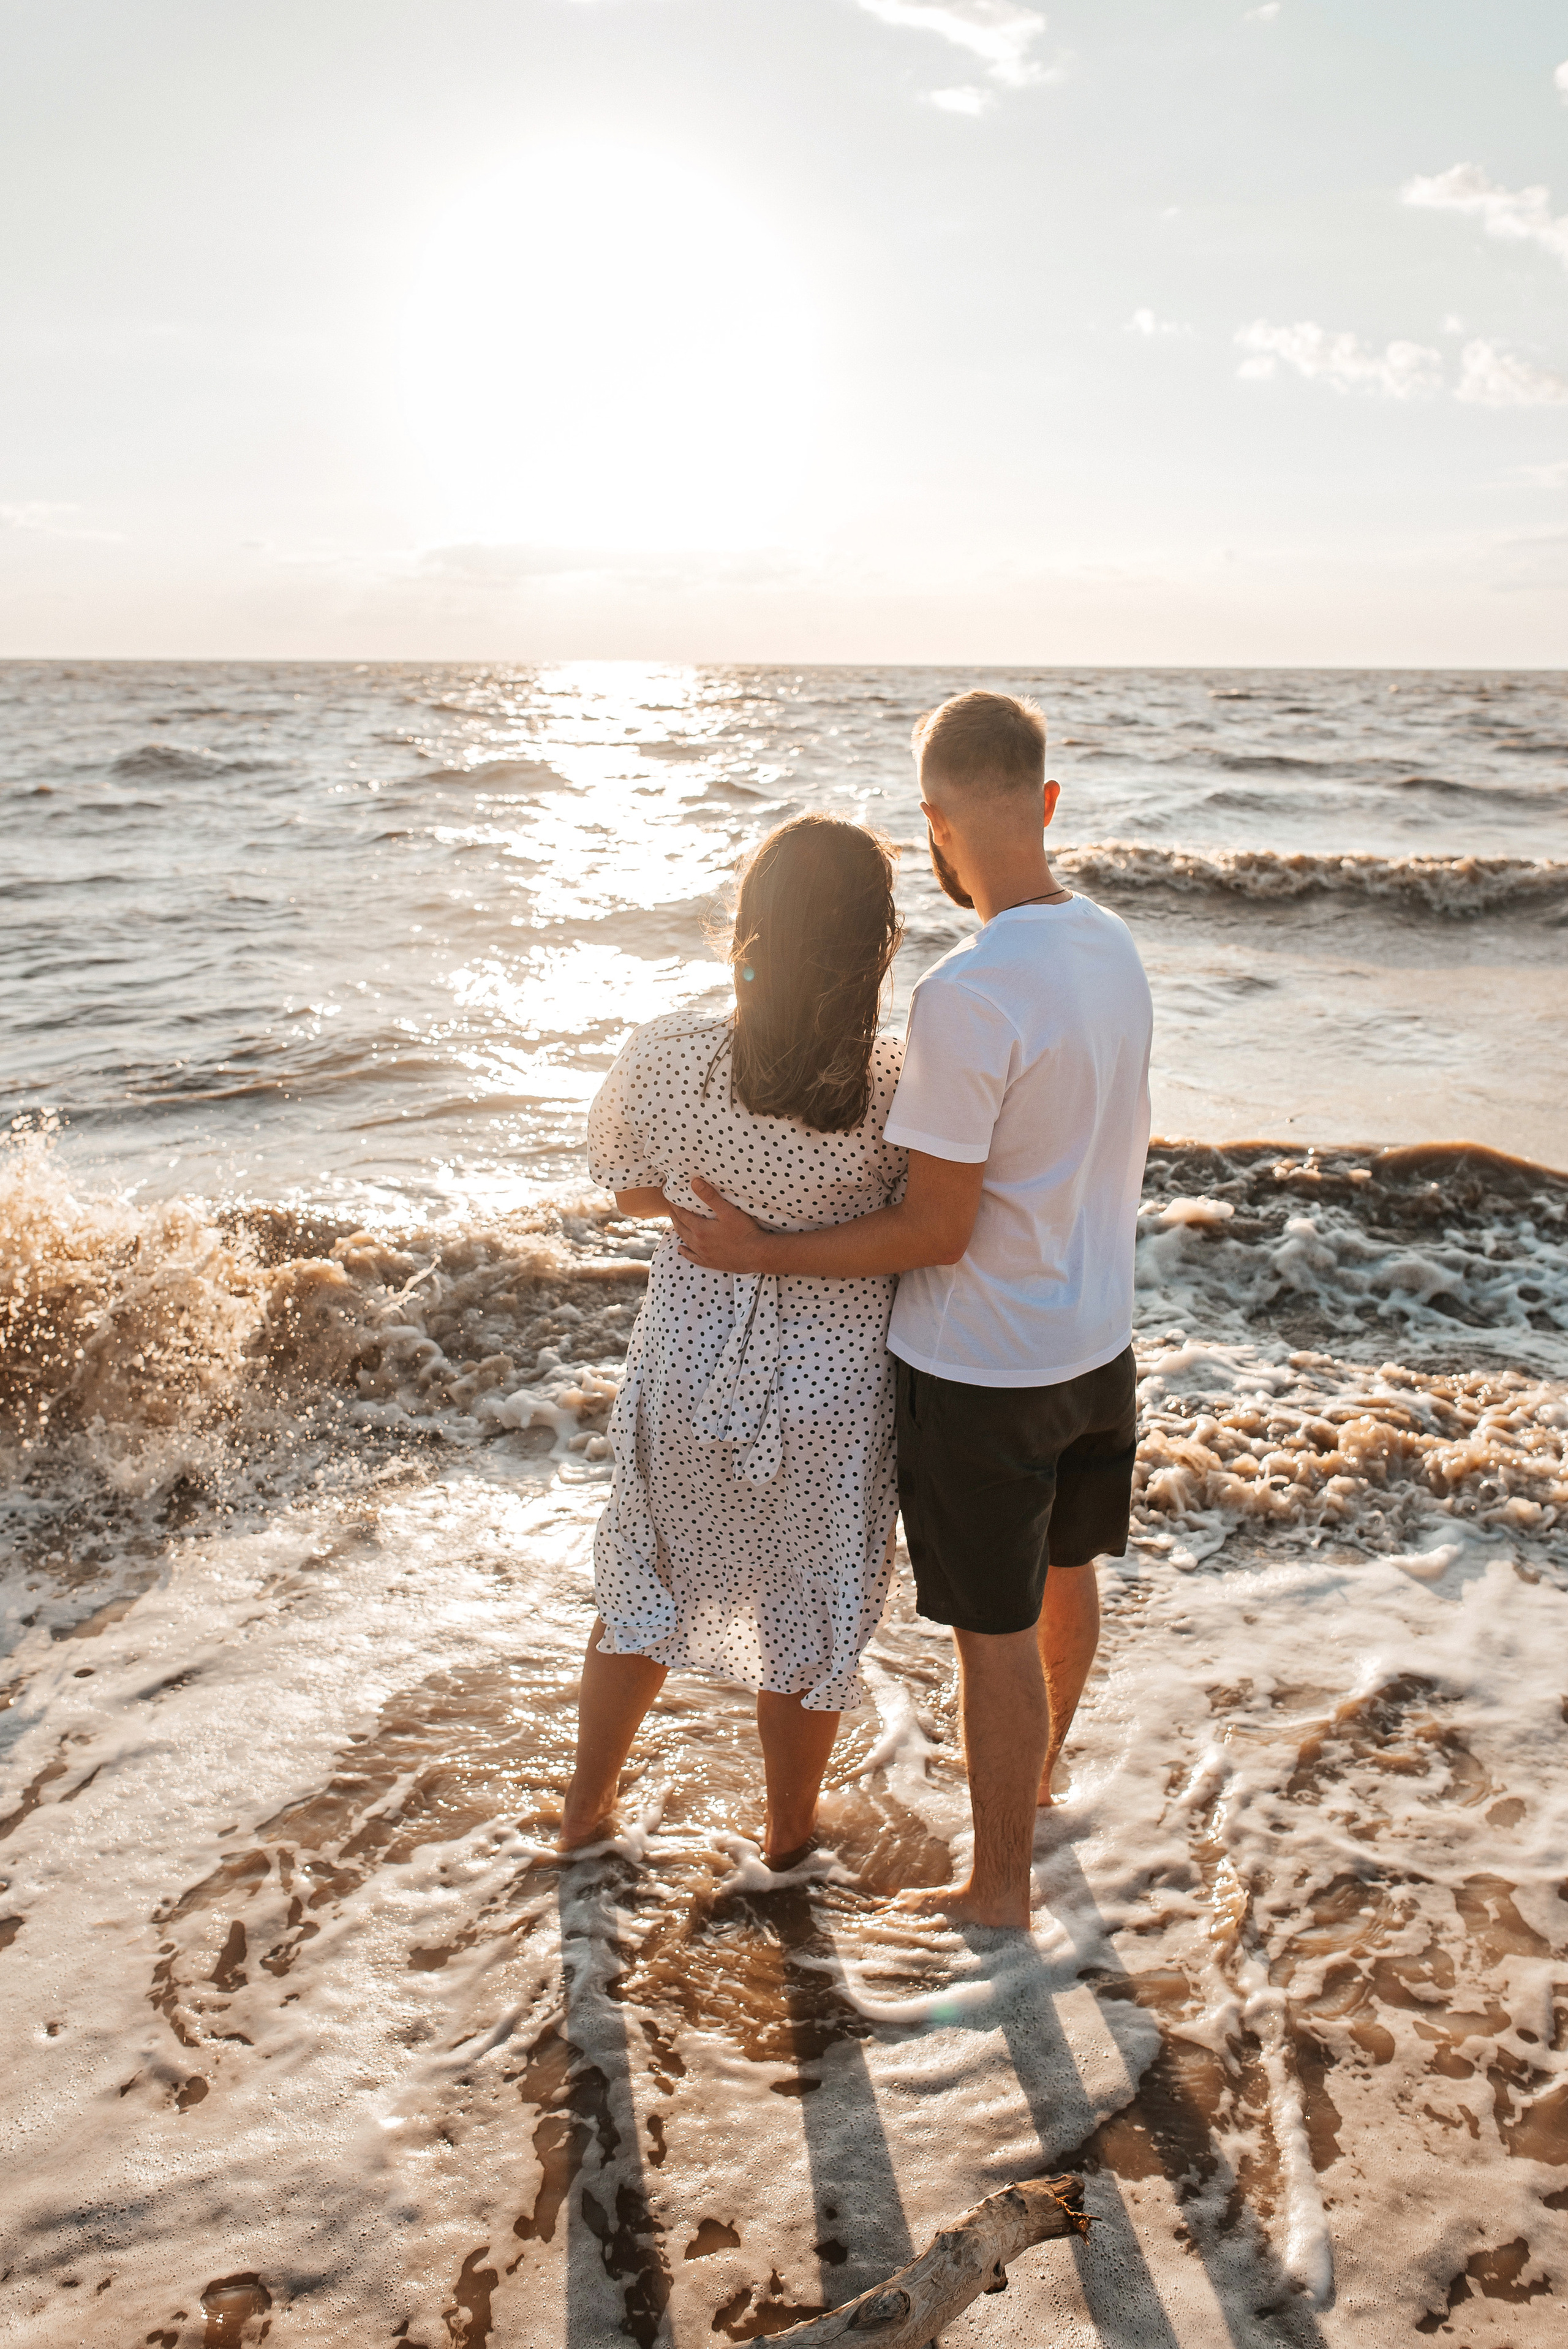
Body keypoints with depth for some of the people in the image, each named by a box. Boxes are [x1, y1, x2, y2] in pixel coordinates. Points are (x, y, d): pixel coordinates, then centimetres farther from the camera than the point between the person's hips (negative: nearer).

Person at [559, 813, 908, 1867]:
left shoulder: (669, 1053, -19)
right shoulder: (900, 1087, -24)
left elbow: (631, 1193, -3)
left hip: (689, 1365, 2)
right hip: (833, 1387, -2)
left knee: (646, 1592, 25)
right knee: (808, 1621, 21)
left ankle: (586, 1810, 45)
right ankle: (789, 1831, 43)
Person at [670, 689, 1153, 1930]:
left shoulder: (966, 996, -28)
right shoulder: (1112, 946, -2)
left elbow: (936, 1232, -23)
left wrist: (763, 1253, -14)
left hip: (985, 1371, -8)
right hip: (1100, 1341, 8)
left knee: (995, 1634, 9)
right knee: (1066, 1572, 28)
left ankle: (1000, 1885, 29)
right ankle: (1040, 1765, 53)